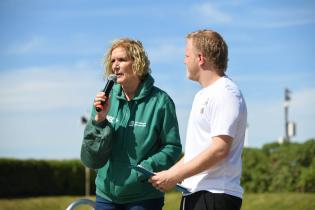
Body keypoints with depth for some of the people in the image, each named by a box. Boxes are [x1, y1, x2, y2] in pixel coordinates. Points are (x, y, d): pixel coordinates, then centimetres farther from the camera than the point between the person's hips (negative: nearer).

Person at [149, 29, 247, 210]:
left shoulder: (226, 93, -11)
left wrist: (174, 176, -18)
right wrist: (169, 173, 11)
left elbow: (220, 149, -21)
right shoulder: (203, 95, 21)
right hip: (194, 194, 10)